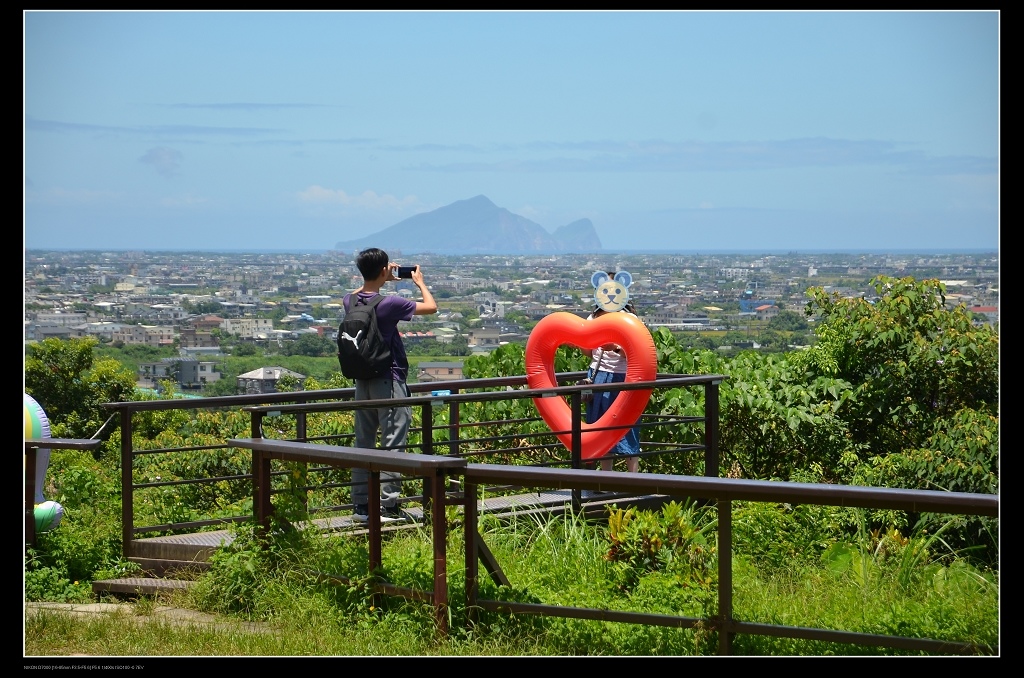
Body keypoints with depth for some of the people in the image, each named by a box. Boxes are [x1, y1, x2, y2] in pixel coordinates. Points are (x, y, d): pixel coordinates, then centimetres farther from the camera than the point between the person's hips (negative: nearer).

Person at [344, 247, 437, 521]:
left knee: (364, 442, 11)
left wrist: (384, 280, 28)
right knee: (392, 443, -2)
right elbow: (431, 307, -7)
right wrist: (419, 282, 9)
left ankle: (361, 504, 14)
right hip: (389, 380, -7)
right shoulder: (389, 303, -19)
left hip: (363, 380, 7)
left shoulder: (350, 301, 1)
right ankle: (388, 504, -4)